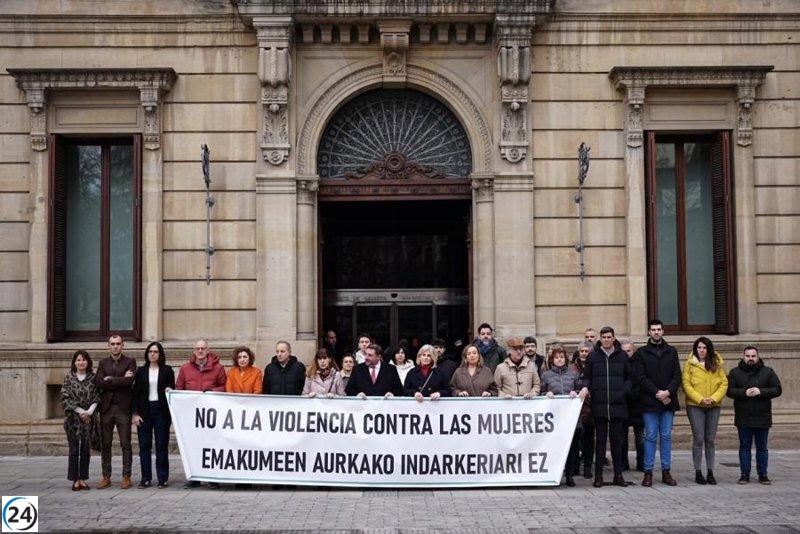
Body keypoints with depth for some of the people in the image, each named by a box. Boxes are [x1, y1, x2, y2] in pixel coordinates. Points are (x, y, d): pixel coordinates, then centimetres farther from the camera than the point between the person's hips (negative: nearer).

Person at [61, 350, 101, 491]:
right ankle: (75, 480, 5)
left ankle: (83, 479, 11)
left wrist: (89, 411, -11)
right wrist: (80, 411, -12)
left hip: (89, 418, 2)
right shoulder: (69, 377, 1)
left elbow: (97, 396, 3)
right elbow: (65, 397, -5)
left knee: (86, 449, 5)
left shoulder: (93, 377, 5)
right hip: (73, 418, -2)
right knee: (74, 449, 0)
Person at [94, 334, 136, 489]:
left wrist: (110, 379, -7)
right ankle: (106, 477, 14)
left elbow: (129, 381, -14)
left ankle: (126, 477, 4)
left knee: (126, 444, -1)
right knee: (105, 444, 7)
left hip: (123, 407, -3)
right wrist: (120, 380, -9)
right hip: (106, 407, 3)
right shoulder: (103, 363, 13)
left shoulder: (130, 362, 3)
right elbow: (98, 383, -3)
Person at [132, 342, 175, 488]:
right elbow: (136, 393, 7)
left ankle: (162, 478, 4)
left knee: (161, 445, -1)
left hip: (161, 411, -1)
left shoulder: (167, 370, 7)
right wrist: (135, 413, -1)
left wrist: (169, 390, -16)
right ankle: (146, 478, 6)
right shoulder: (141, 371, 10)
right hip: (144, 411, 2)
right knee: (144, 446, 1)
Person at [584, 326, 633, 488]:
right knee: (600, 441, 3)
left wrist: (625, 390, -4)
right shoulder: (593, 356, 5)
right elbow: (586, 377, 9)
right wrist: (587, 388, -10)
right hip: (599, 405, -1)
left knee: (617, 440, 6)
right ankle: (598, 475, 7)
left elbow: (629, 377, 13)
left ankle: (618, 475, 13)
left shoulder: (622, 356, 7)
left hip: (618, 405, 1)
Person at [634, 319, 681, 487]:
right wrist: (657, 393, -12)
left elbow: (677, 375, 7)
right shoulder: (641, 352, 4)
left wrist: (668, 392, -9)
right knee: (650, 437, -1)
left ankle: (666, 472, 11)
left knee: (666, 437, 6)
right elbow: (641, 377, -4)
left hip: (668, 401, 3)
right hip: (649, 402, -2)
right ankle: (648, 472, 2)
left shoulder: (671, 351, 13)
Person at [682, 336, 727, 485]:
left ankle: (710, 473, 12)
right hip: (695, 406, -2)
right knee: (698, 439, -3)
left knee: (710, 440, 6)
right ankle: (698, 473, 4)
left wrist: (714, 398, -11)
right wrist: (700, 399, -14)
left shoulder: (717, 365, 7)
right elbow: (686, 385, -5)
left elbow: (724, 383, 3)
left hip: (713, 406, 2)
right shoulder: (689, 364, 0)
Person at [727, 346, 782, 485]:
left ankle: (763, 474, 15)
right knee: (745, 447, 5)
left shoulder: (768, 372, 4)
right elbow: (729, 390, -3)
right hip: (743, 418, 0)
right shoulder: (735, 372, 3)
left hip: (763, 417, 0)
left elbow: (777, 389, -2)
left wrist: (761, 392, -16)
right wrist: (744, 393, -18)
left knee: (762, 447, 7)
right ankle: (745, 474, 11)